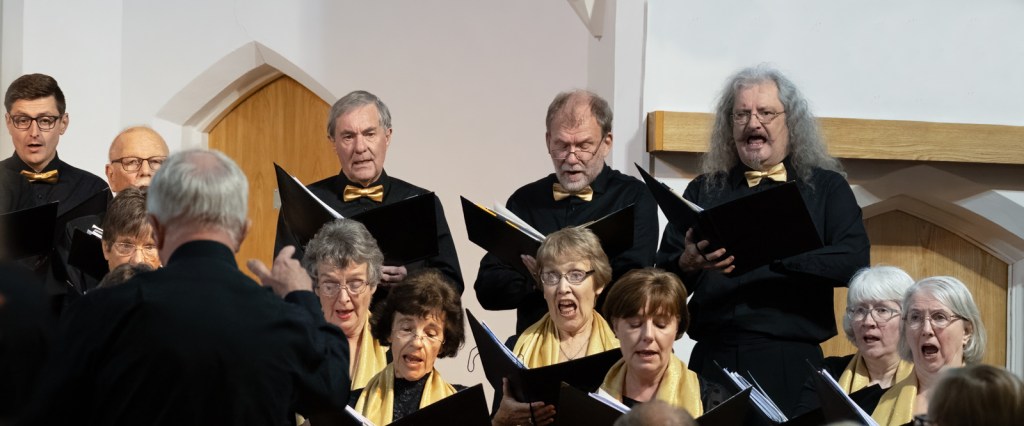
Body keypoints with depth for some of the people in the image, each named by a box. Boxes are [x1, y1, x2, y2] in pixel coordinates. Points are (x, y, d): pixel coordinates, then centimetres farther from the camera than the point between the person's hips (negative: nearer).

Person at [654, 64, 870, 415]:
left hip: (790, 360, -2)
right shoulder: (704, 191, 14)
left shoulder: (826, 188, 8)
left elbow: (855, 262, -8)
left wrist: (773, 253, -19)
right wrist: (687, 265, -15)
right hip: (714, 358, 2)